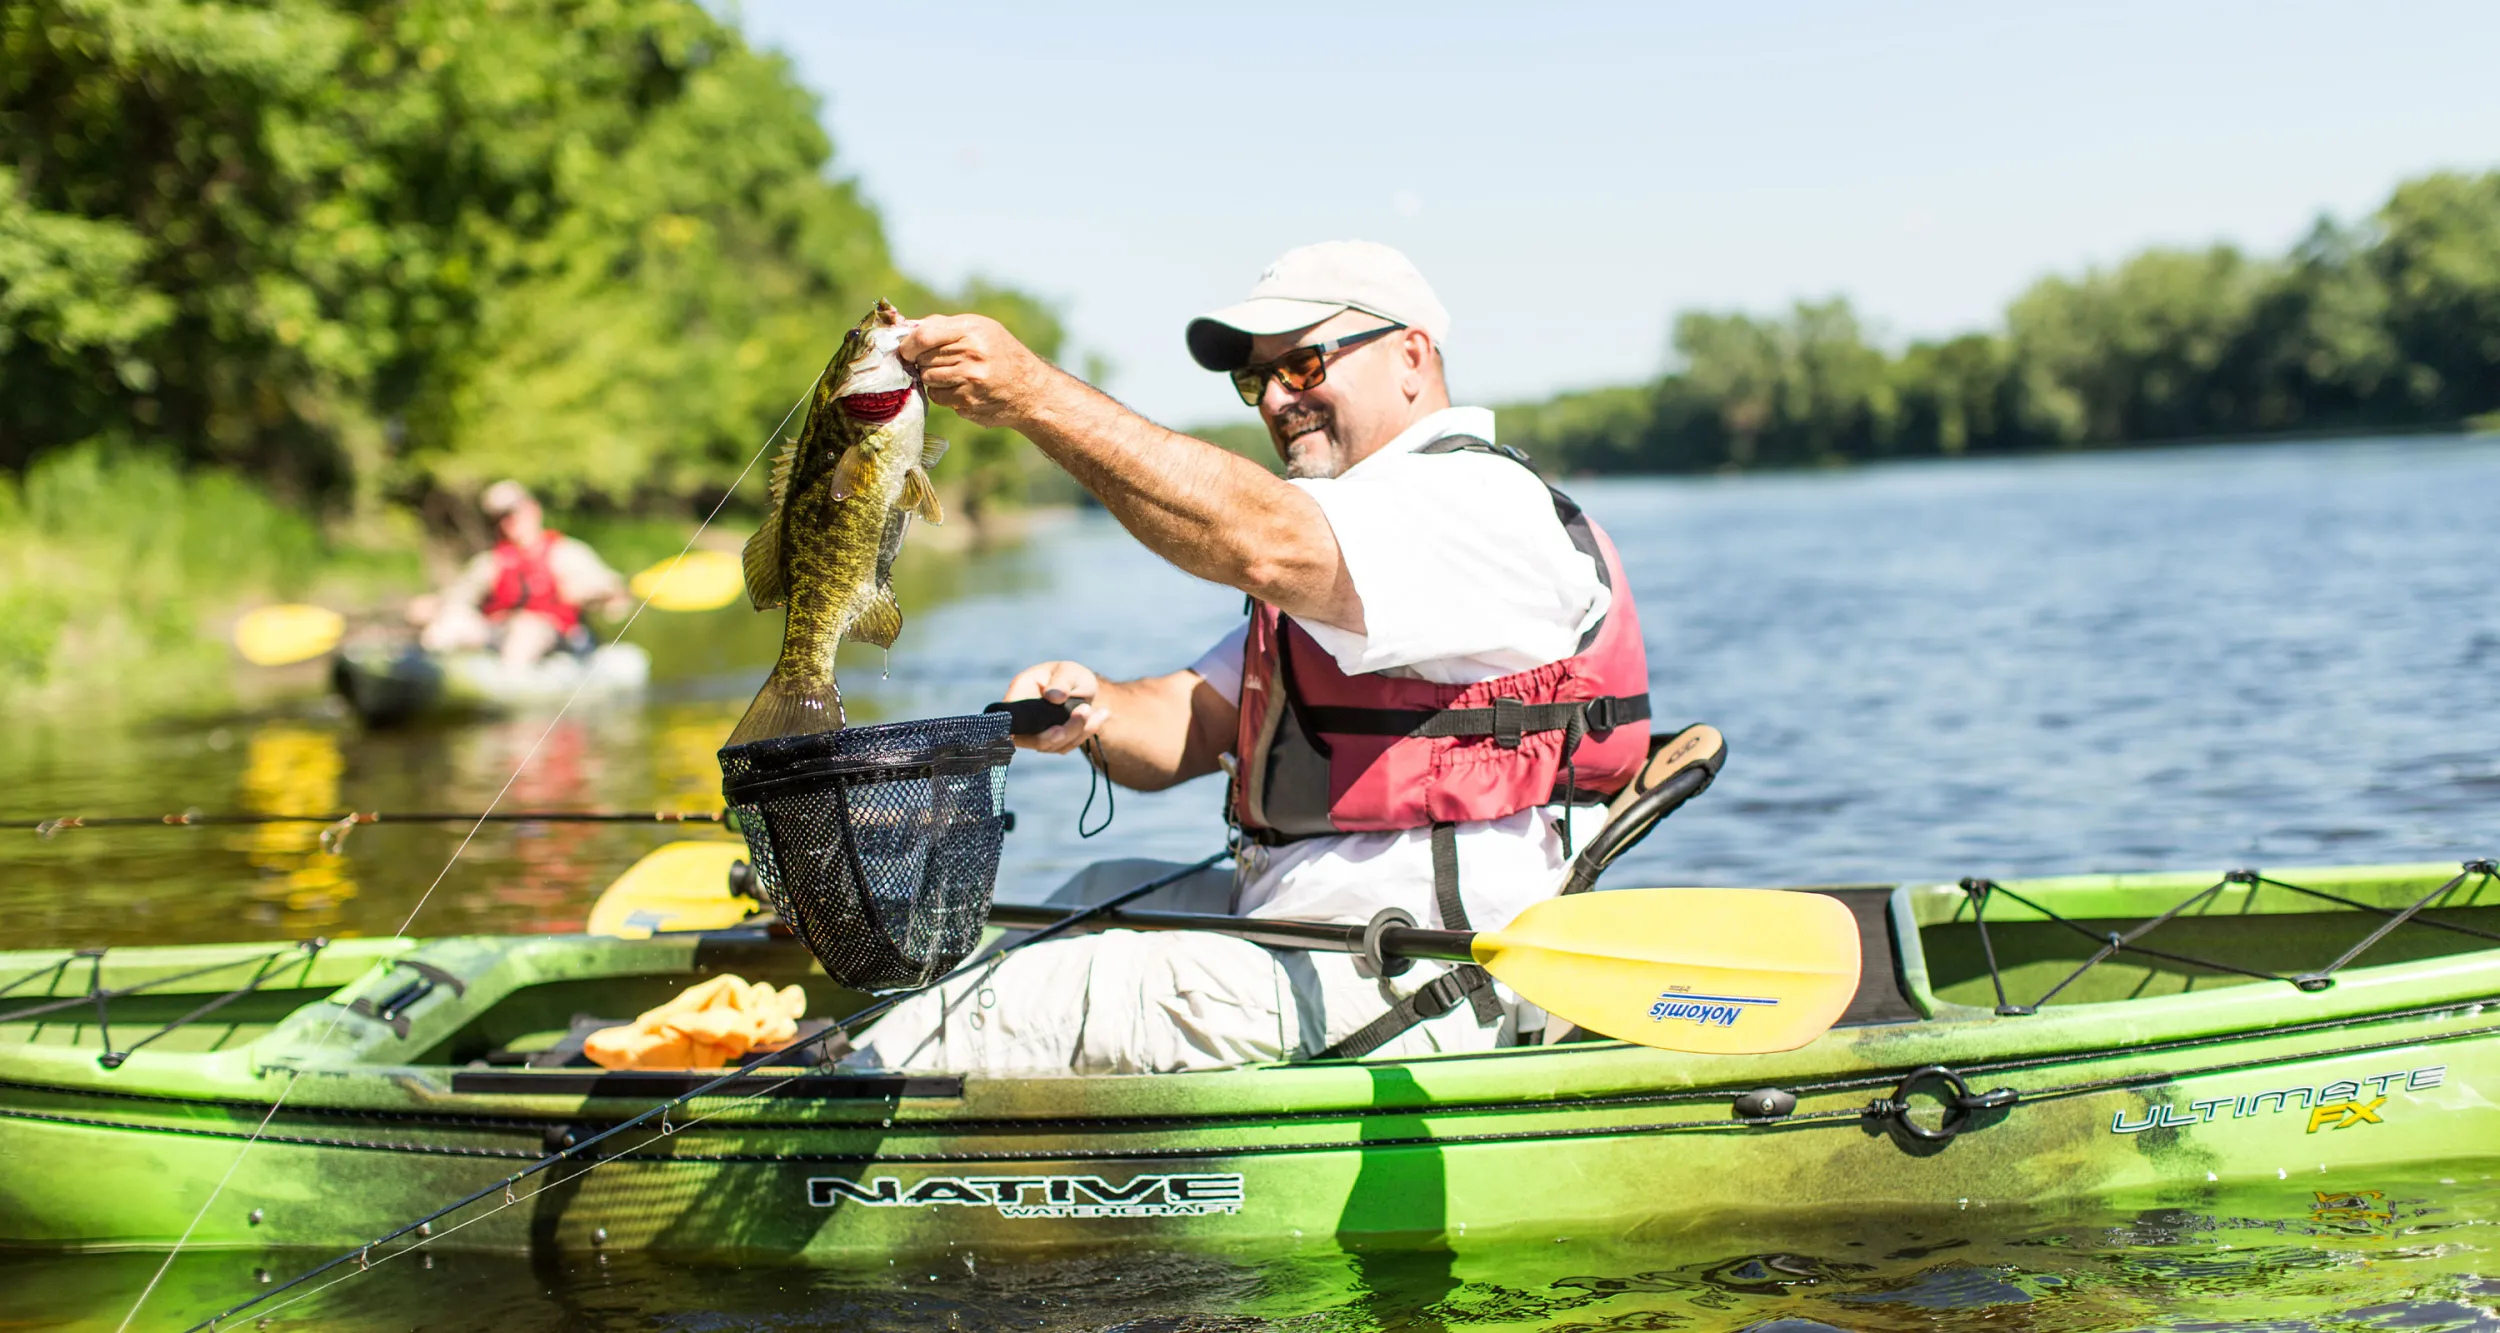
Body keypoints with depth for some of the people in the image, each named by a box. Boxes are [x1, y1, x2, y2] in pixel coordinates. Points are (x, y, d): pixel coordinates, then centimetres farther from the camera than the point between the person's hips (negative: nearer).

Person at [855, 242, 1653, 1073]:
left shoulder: (1484, 503, -12)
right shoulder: (1322, 550, 22)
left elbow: (1263, 546, -31)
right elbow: (1193, 726, 13)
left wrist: (1036, 396, -34)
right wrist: (1096, 711, -11)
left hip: (1399, 993, -10)